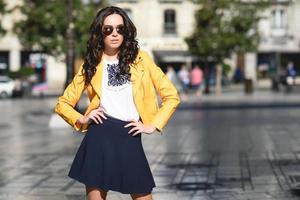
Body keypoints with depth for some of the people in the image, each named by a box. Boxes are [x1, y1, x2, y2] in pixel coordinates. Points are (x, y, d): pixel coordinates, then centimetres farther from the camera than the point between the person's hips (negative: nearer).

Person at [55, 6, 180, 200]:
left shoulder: (140, 59, 7)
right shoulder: (92, 65, 9)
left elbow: (171, 96, 8)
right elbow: (63, 104, 15)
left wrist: (153, 125, 0)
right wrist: (81, 120, -2)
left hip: (130, 140, 0)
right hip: (99, 138, 0)